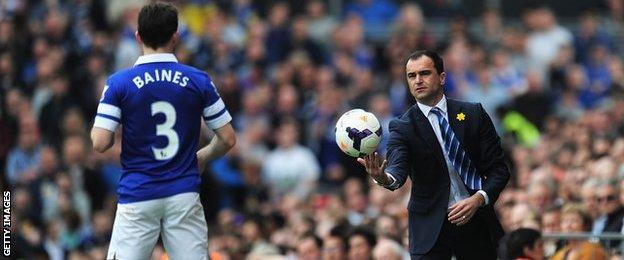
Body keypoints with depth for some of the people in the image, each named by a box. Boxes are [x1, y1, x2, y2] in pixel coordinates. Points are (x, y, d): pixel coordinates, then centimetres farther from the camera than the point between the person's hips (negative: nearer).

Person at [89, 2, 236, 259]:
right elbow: (228, 139, 4)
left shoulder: (119, 83, -4)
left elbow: (100, 143, -9)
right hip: (184, 195, 1)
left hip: (137, 196, -1)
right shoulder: (199, 81, 1)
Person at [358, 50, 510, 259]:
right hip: (430, 226, -2)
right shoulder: (402, 126, -3)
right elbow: (398, 168, -21)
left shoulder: (474, 114, 1)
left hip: (475, 219, 2)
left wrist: (478, 199, -17)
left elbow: (498, 169, 1)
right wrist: (384, 178, -45)